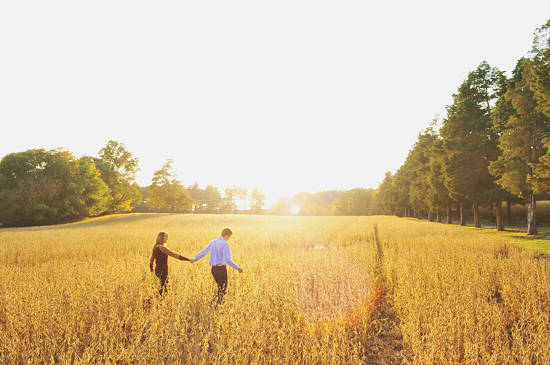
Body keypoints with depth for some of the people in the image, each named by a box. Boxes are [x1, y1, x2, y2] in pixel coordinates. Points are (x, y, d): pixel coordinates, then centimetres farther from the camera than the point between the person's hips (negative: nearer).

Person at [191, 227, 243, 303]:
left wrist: (194, 259, 33)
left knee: (219, 287, 24)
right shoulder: (224, 244, -16)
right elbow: (227, 260, -22)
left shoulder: (212, 242, 7)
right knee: (223, 290, 8)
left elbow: (203, 252, 19)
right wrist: (237, 268, -18)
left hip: (213, 269, 7)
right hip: (221, 268, -7)